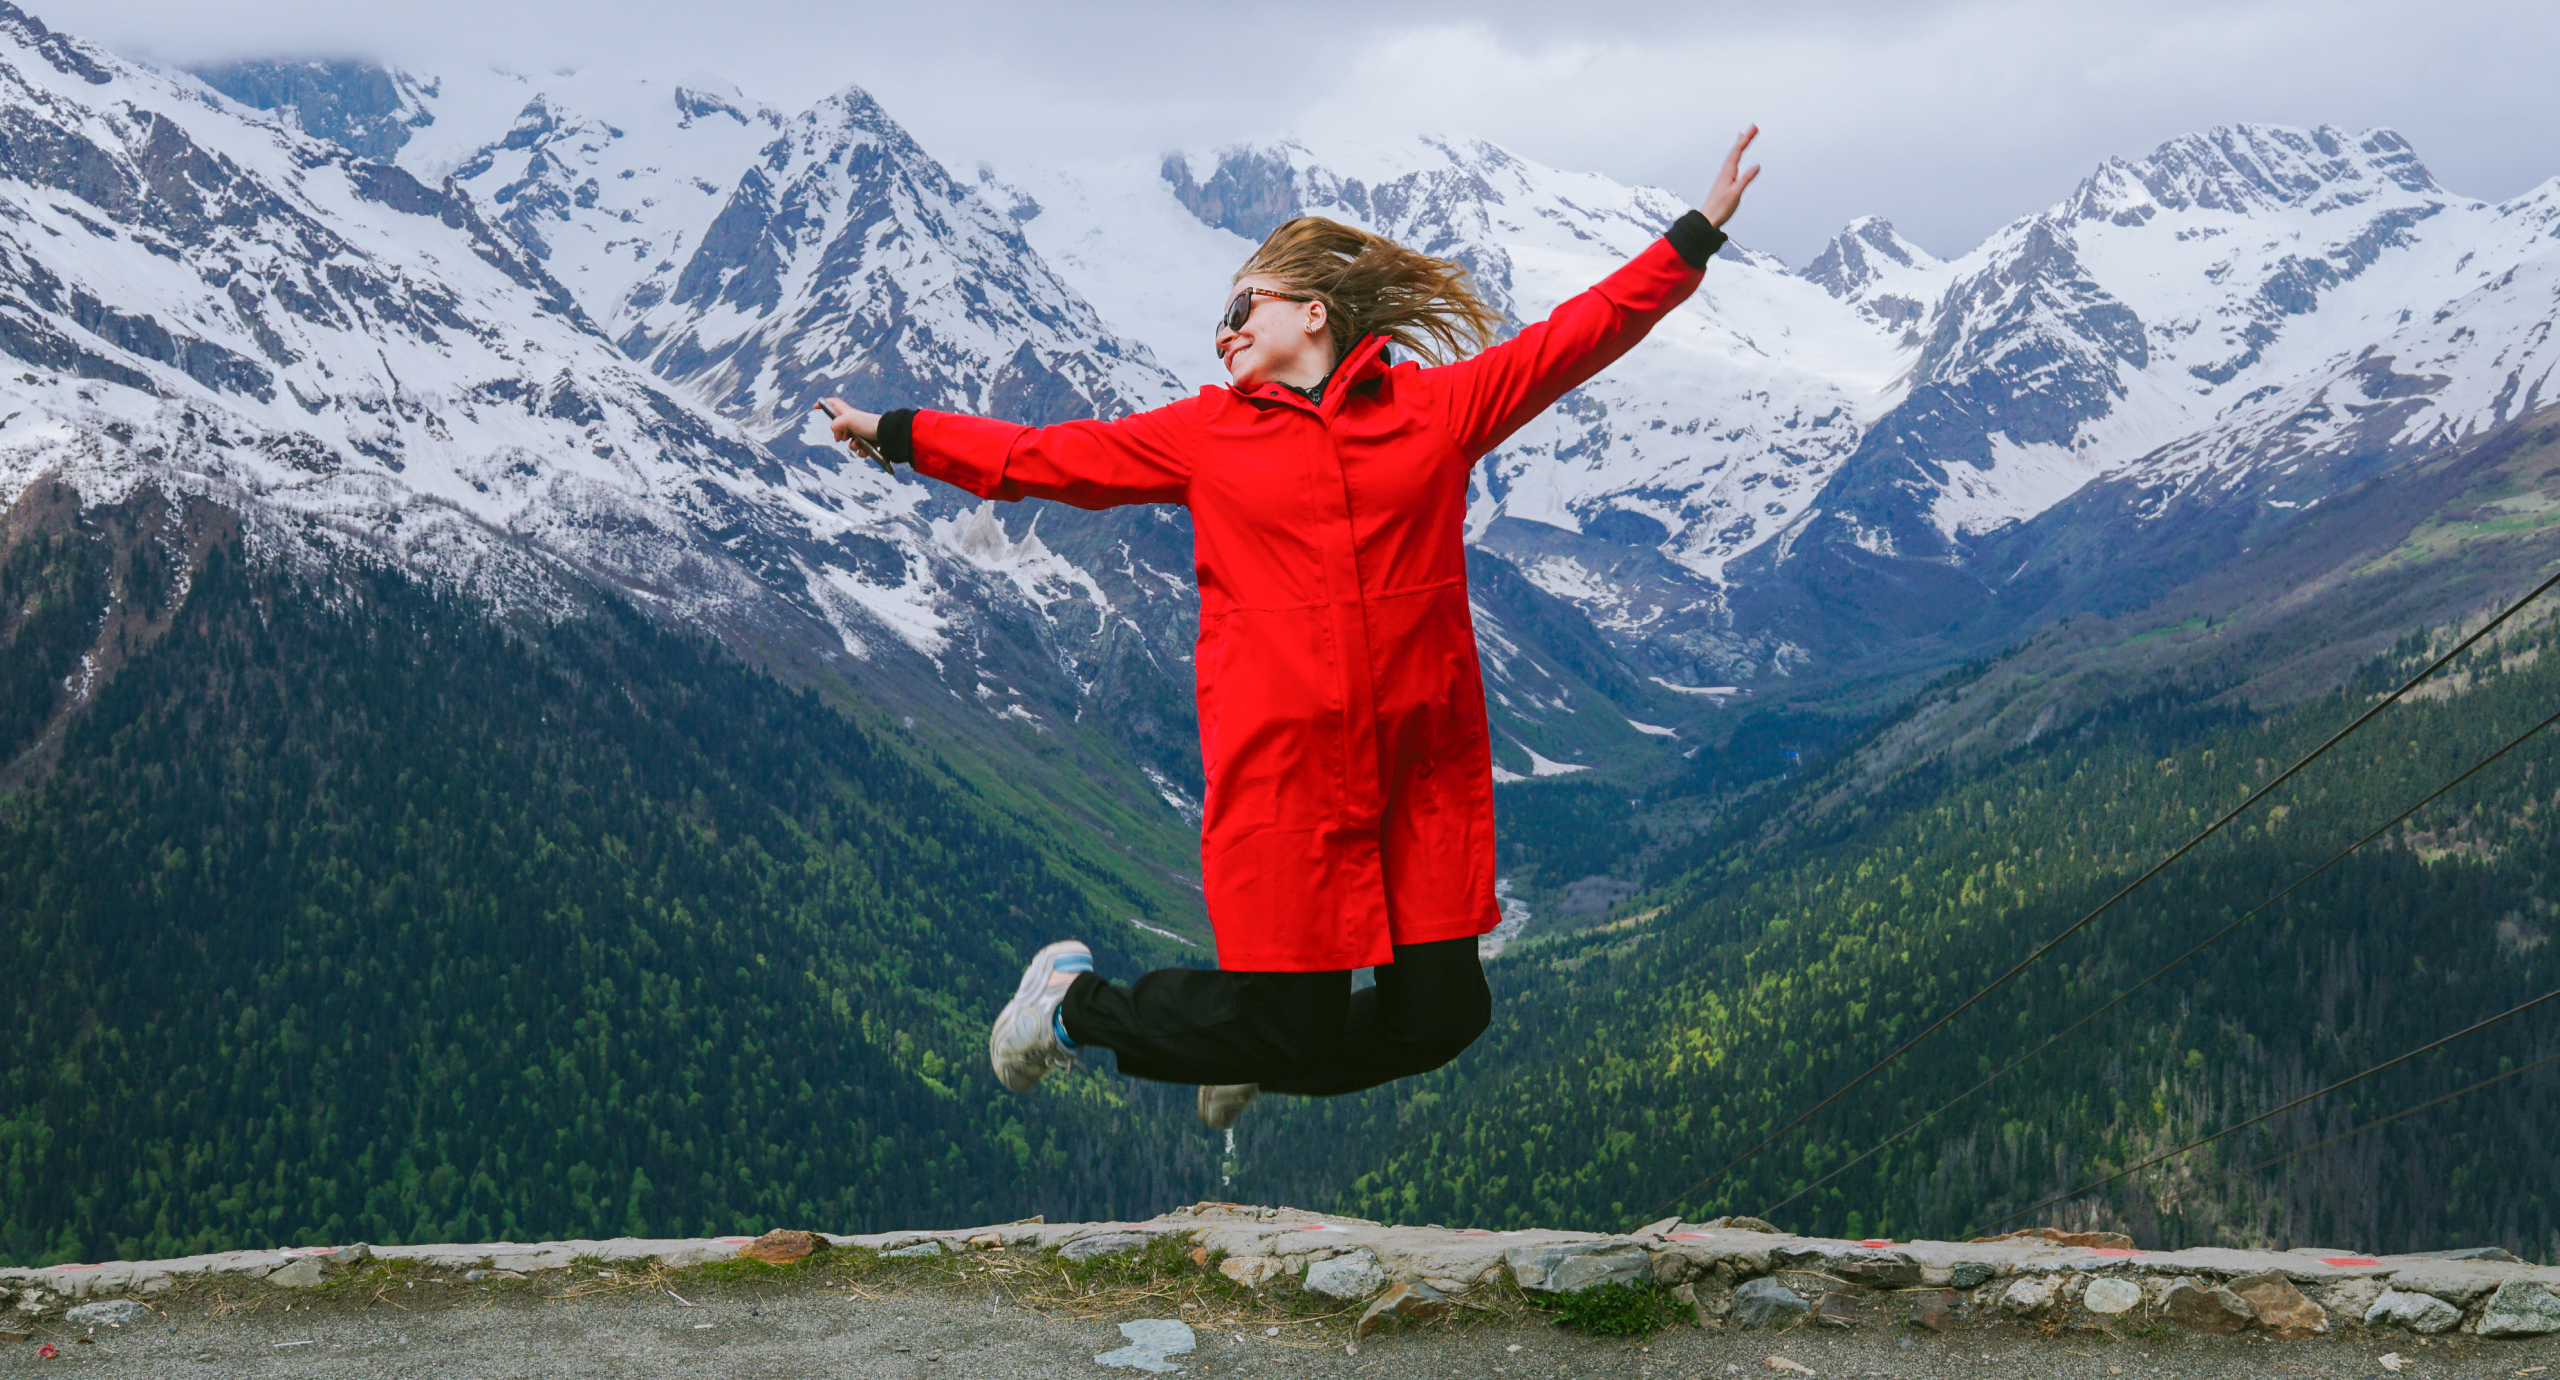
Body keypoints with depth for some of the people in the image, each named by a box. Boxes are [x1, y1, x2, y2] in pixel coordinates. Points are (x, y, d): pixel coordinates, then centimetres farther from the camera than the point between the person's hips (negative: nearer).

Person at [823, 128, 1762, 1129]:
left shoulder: (1440, 402, 7)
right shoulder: (1207, 432, 9)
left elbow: (1584, 331, 10)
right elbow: (1046, 457, 15)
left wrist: (1699, 231, 8)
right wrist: (896, 435, 17)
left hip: (1424, 765, 2)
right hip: (1280, 767, -2)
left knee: (1441, 1016, 2)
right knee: (1287, 1026, -2)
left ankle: (1257, 1068, 31)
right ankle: (1072, 1001, 24)